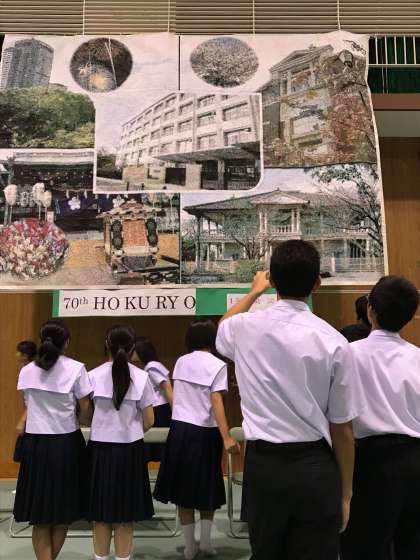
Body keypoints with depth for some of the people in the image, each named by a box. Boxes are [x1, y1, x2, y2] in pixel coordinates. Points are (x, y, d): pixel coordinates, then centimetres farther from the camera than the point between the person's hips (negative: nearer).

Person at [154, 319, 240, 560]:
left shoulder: (181, 362, 6)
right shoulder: (217, 365, -9)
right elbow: (216, 402, -17)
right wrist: (226, 437, -19)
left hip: (179, 429, 4)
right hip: (205, 432, -4)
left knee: (184, 486, 11)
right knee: (207, 486, 15)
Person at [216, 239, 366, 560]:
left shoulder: (245, 328, -5)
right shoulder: (333, 342, -13)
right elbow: (342, 429, -5)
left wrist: (255, 291, 37)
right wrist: (346, 492, 8)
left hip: (262, 464, 3)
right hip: (315, 468, -2)